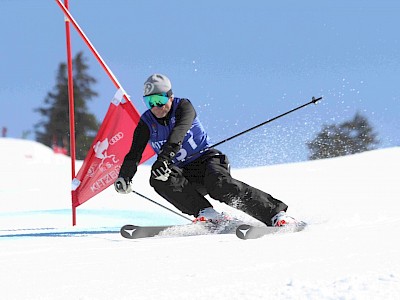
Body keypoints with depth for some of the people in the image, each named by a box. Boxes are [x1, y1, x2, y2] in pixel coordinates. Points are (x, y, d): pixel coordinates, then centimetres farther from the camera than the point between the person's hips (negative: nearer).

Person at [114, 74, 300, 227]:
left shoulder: (183, 106, -11)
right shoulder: (146, 123, 1)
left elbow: (179, 131, -31)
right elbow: (134, 154, -5)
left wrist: (164, 157, -48)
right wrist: (123, 178, -25)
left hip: (206, 159, -3)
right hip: (181, 172, 3)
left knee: (219, 185, -35)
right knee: (158, 179, -29)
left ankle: (276, 215, -34)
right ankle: (207, 214, -34)